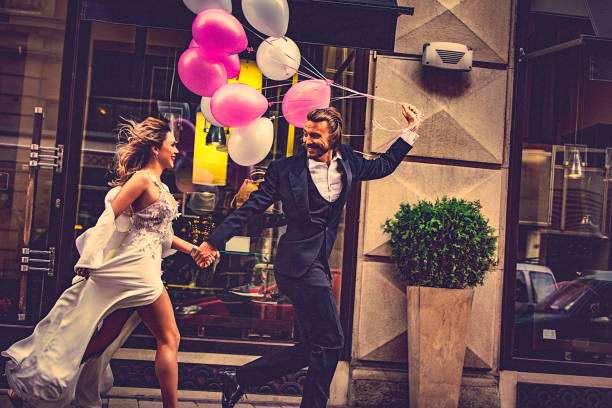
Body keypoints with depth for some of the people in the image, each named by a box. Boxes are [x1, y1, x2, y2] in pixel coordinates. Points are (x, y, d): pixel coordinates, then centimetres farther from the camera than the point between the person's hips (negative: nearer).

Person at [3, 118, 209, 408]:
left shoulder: (158, 185, 19)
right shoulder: (143, 178, -10)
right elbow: (110, 215, -15)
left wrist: (191, 249, 15)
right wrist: (90, 261, -18)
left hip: (142, 269, 9)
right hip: (137, 266, -9)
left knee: (106, 337, 9)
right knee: (169, 339, -5)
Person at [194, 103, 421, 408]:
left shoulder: (347, 163, 9)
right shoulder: (286, 169, -5)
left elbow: (384, 166, 25)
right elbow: (251, 208, -1)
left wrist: (411, 129, 21)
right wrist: (214, 240, 1)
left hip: (317, 266, 7)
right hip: (300, 265, -7)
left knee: (312, 348, 10)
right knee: (330, 342, -7)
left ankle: (238, 378, 18)